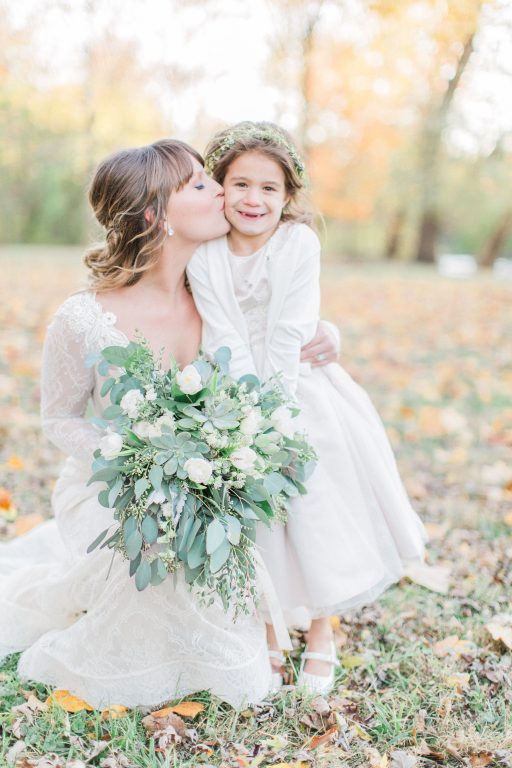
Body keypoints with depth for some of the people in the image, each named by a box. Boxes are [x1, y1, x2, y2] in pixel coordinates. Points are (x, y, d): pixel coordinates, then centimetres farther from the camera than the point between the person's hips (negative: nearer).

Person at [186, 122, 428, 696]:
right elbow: (225, 339, -13)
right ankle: (267, 637, 27)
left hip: (300, 396, -1)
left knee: (316, 511, 4)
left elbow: (287, 335, -14)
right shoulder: (205, 255, -5)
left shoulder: (299, 243, -9)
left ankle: (320, 637, 25)